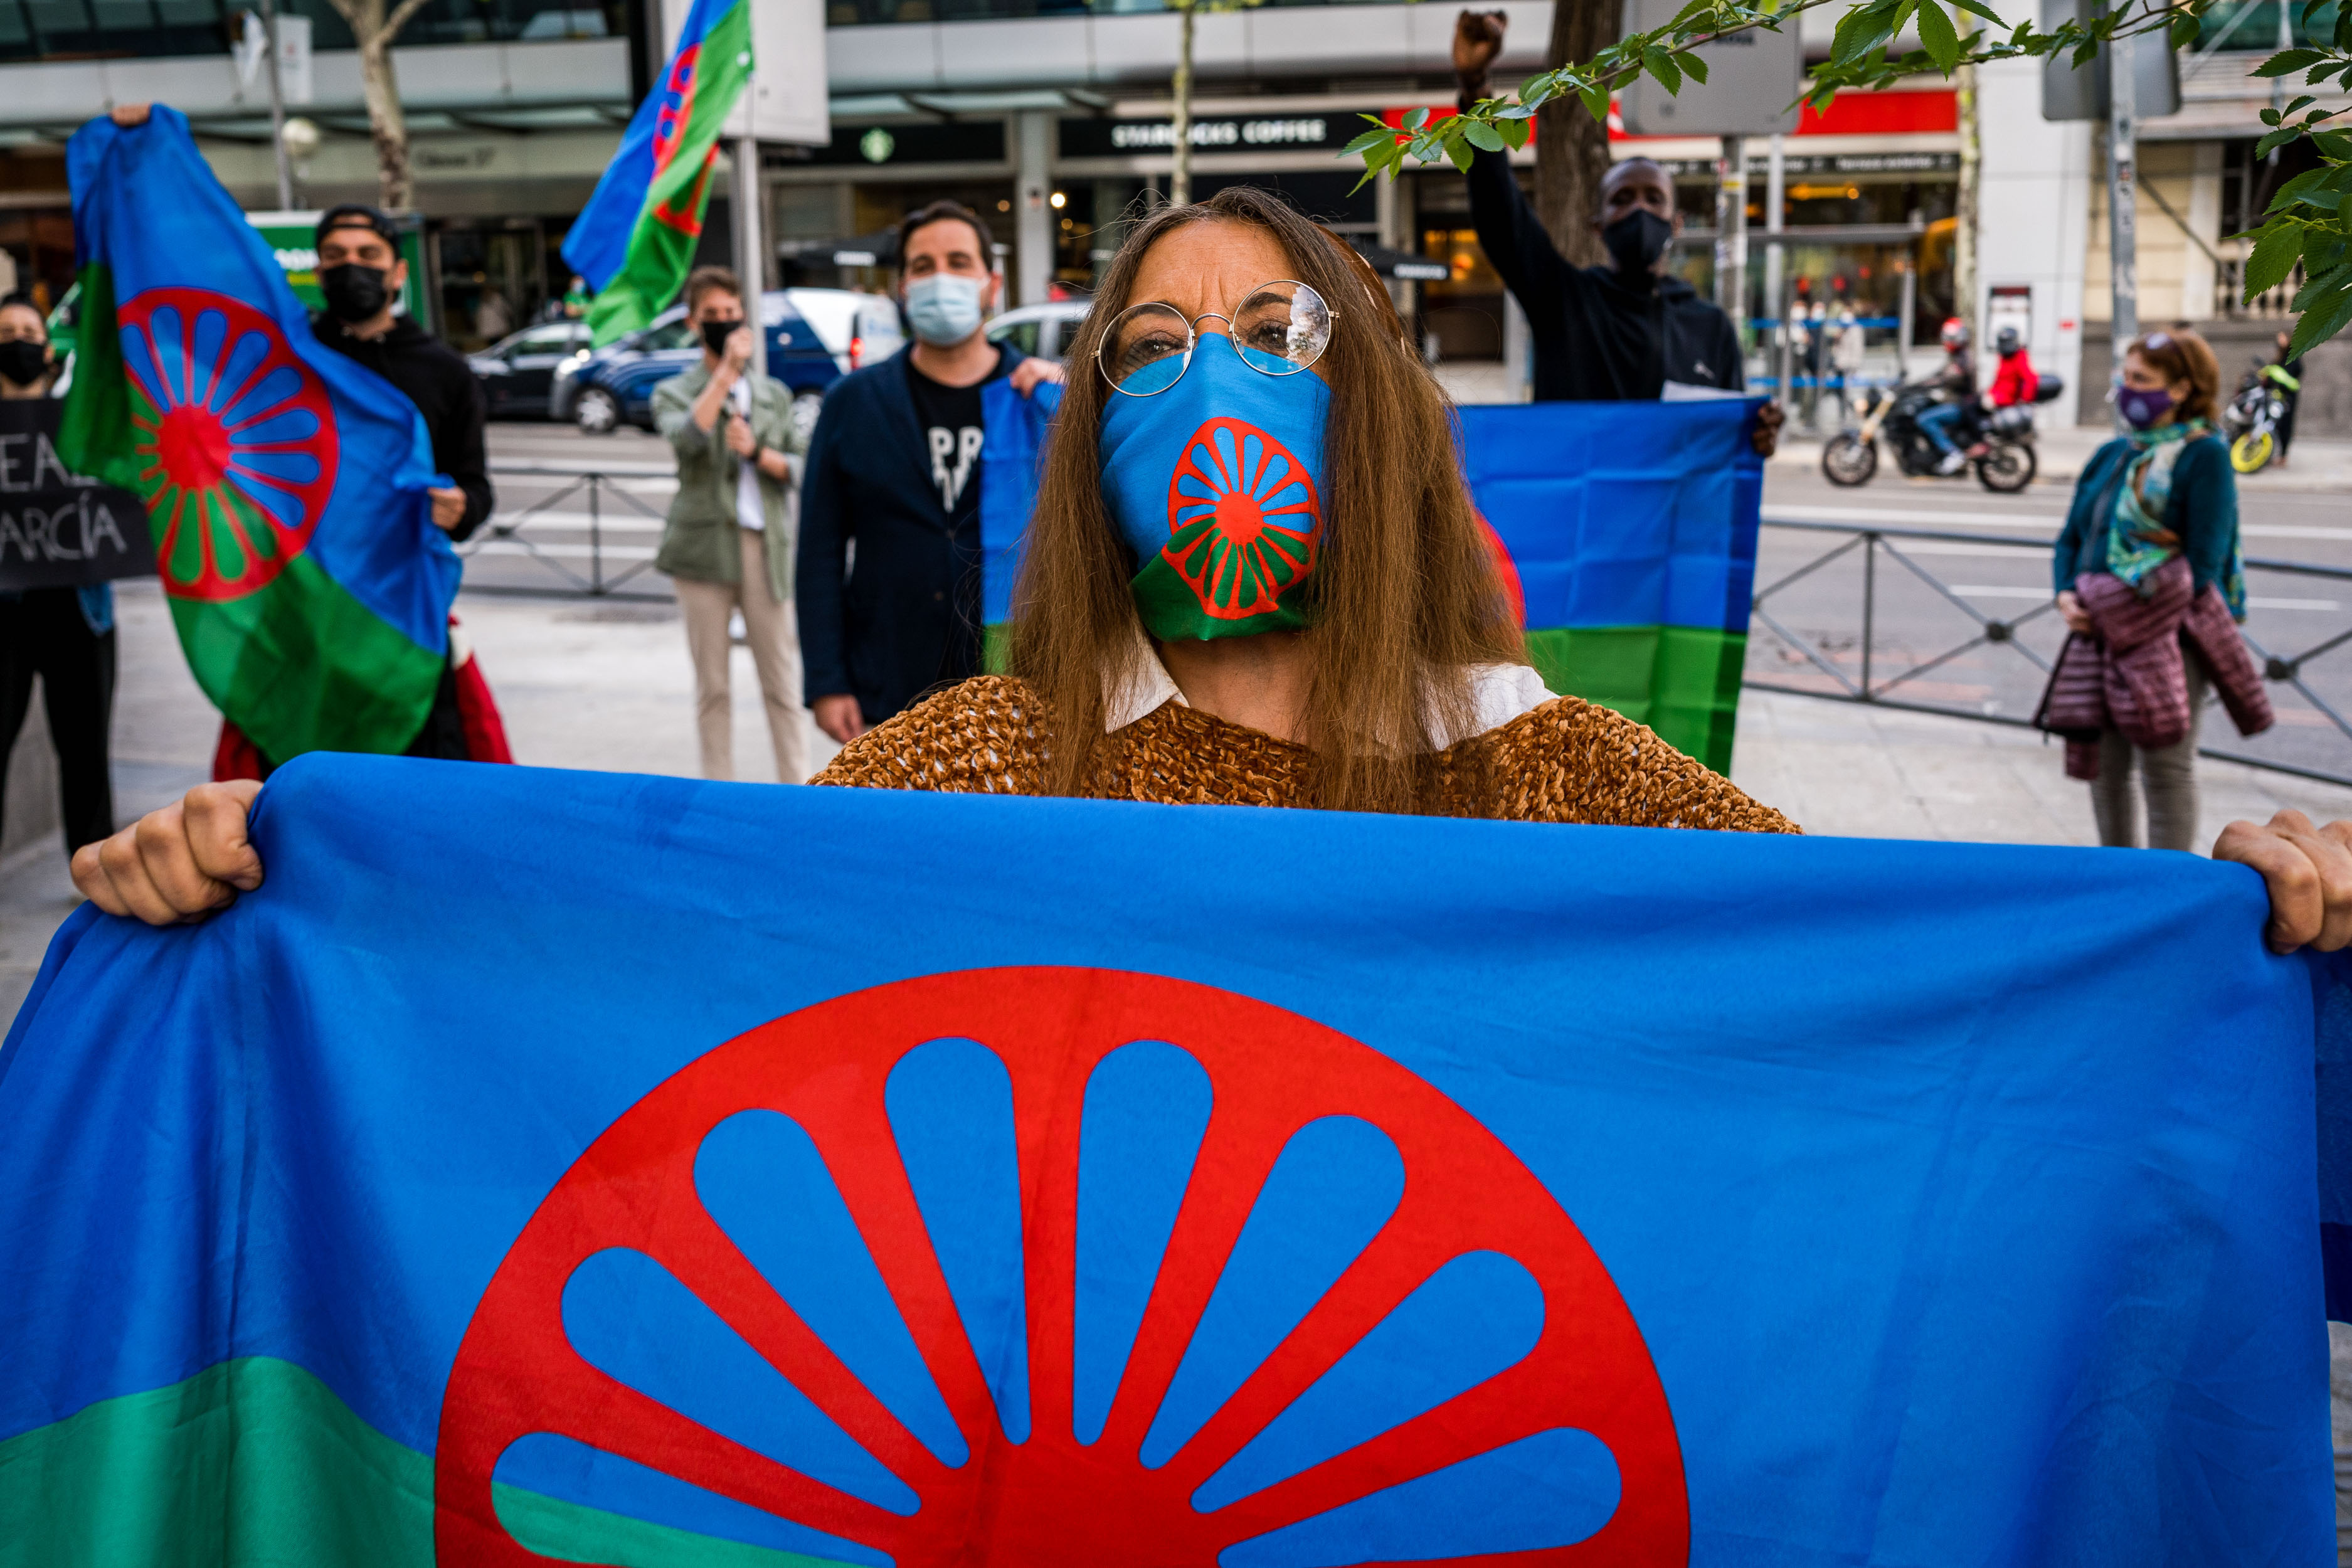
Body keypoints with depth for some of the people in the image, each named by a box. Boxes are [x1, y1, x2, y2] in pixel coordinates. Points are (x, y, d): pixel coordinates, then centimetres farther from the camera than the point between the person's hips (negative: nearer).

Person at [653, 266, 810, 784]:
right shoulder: (674, 392, 7)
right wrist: (727, 370, -14)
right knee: (712, 683, 4)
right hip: (705, 546, -1)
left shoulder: (774, 394, 15)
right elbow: (687, 436, -16)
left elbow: (801, 467, 7)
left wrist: (758, 454, -11)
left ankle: (796, 786, 9)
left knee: (782, 681, 2)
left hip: (767, 546, 2)